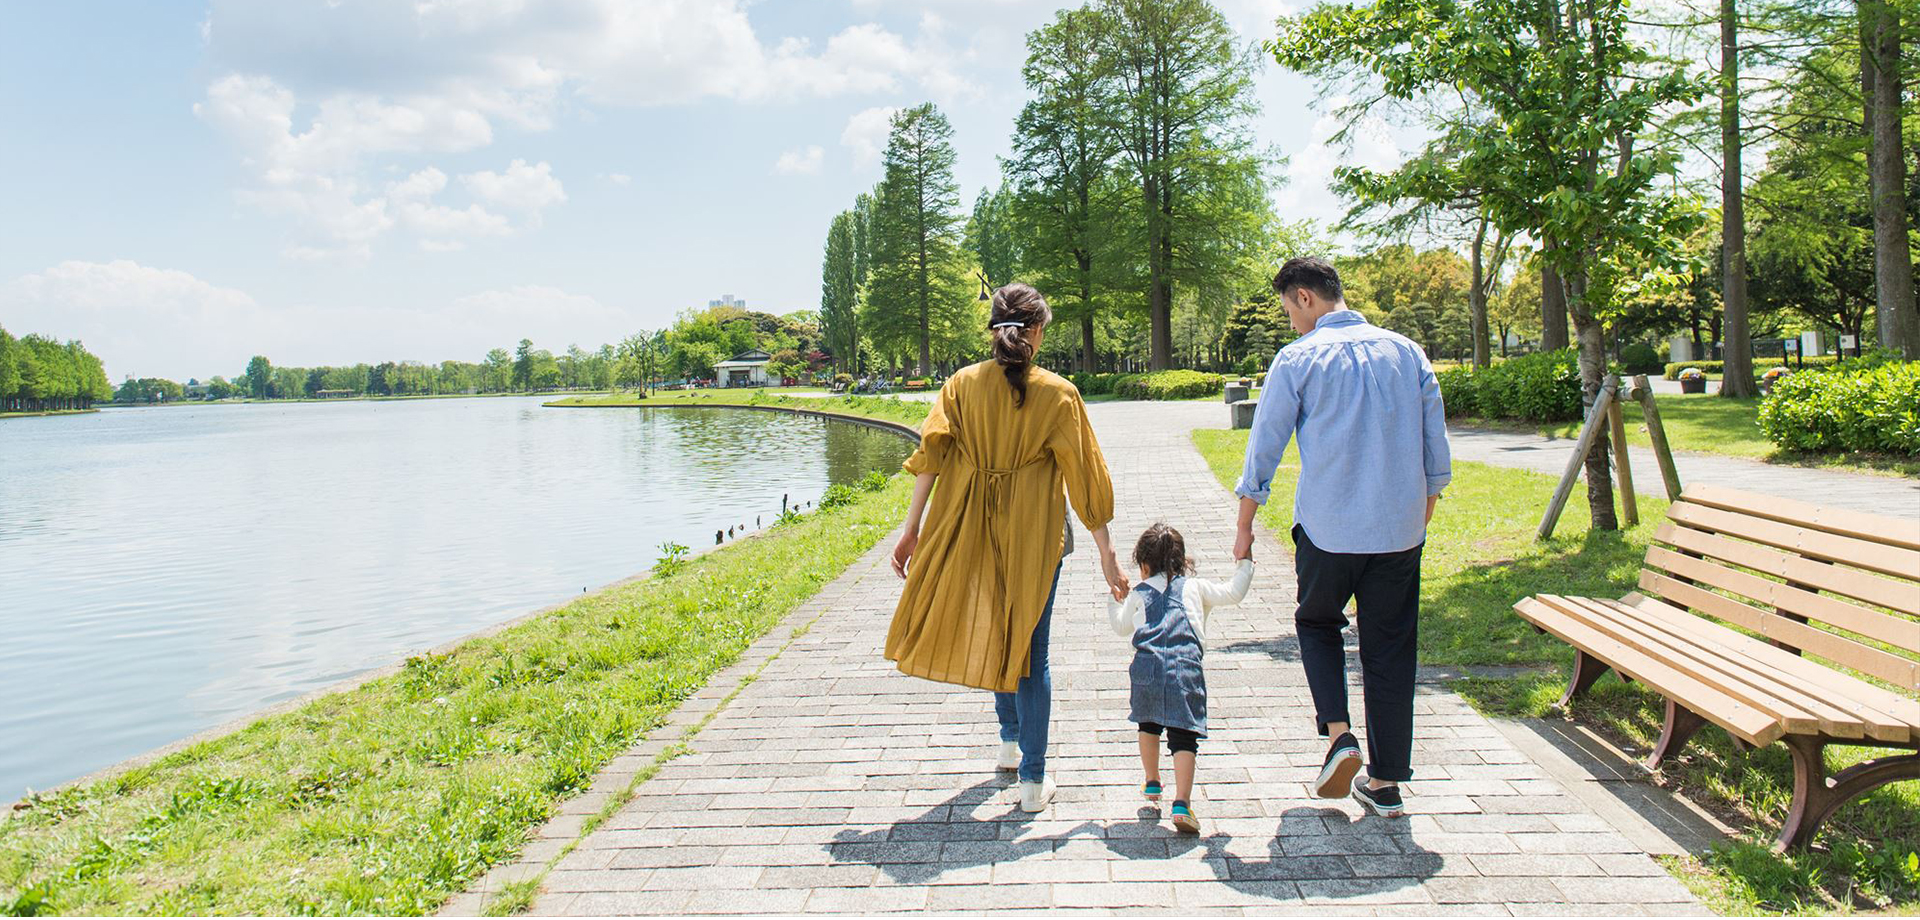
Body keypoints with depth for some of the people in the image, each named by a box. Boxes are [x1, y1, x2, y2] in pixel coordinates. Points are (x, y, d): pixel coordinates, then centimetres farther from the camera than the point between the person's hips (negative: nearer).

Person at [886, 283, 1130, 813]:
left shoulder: (961, 385, -1)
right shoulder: (1056, 393, -7)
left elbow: (930, 455, -7)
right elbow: (1084, 476, -6)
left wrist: (911, 529, -4)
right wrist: (1106, 556, -1)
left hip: (971, 530, 3)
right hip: (1034, 533, -3)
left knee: (993, 635, 24)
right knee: (1030, 650, 6)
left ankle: (1010, 742, 41)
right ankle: (1033, 779, 11)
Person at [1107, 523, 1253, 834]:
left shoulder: (1139, 592, 23)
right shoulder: (1195, 587, 20)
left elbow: (1121, 627, 34)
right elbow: (1233, 593, 21)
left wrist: (1114, 598, 51)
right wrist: (1245, 562, 36)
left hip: (1147, 667, 1)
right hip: (1187, 668, -1)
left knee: (1149, 724, 25)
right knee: (1184, 735, -2)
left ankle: (1152, 783, 38)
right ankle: (1182, 803, -15)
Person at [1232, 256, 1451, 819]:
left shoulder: (1299, 359, -6)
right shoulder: (1406, 352, 5)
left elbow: (1264, 448, -2)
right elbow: (1436, 450, 9)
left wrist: (1244, 528, 8)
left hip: (1328, 529, -3)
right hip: (1400, 529, 3)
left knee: (1317, 622, 21)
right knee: (1390, 650, 11)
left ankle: (1338, 732, 3)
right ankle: (1386, 782, 17)